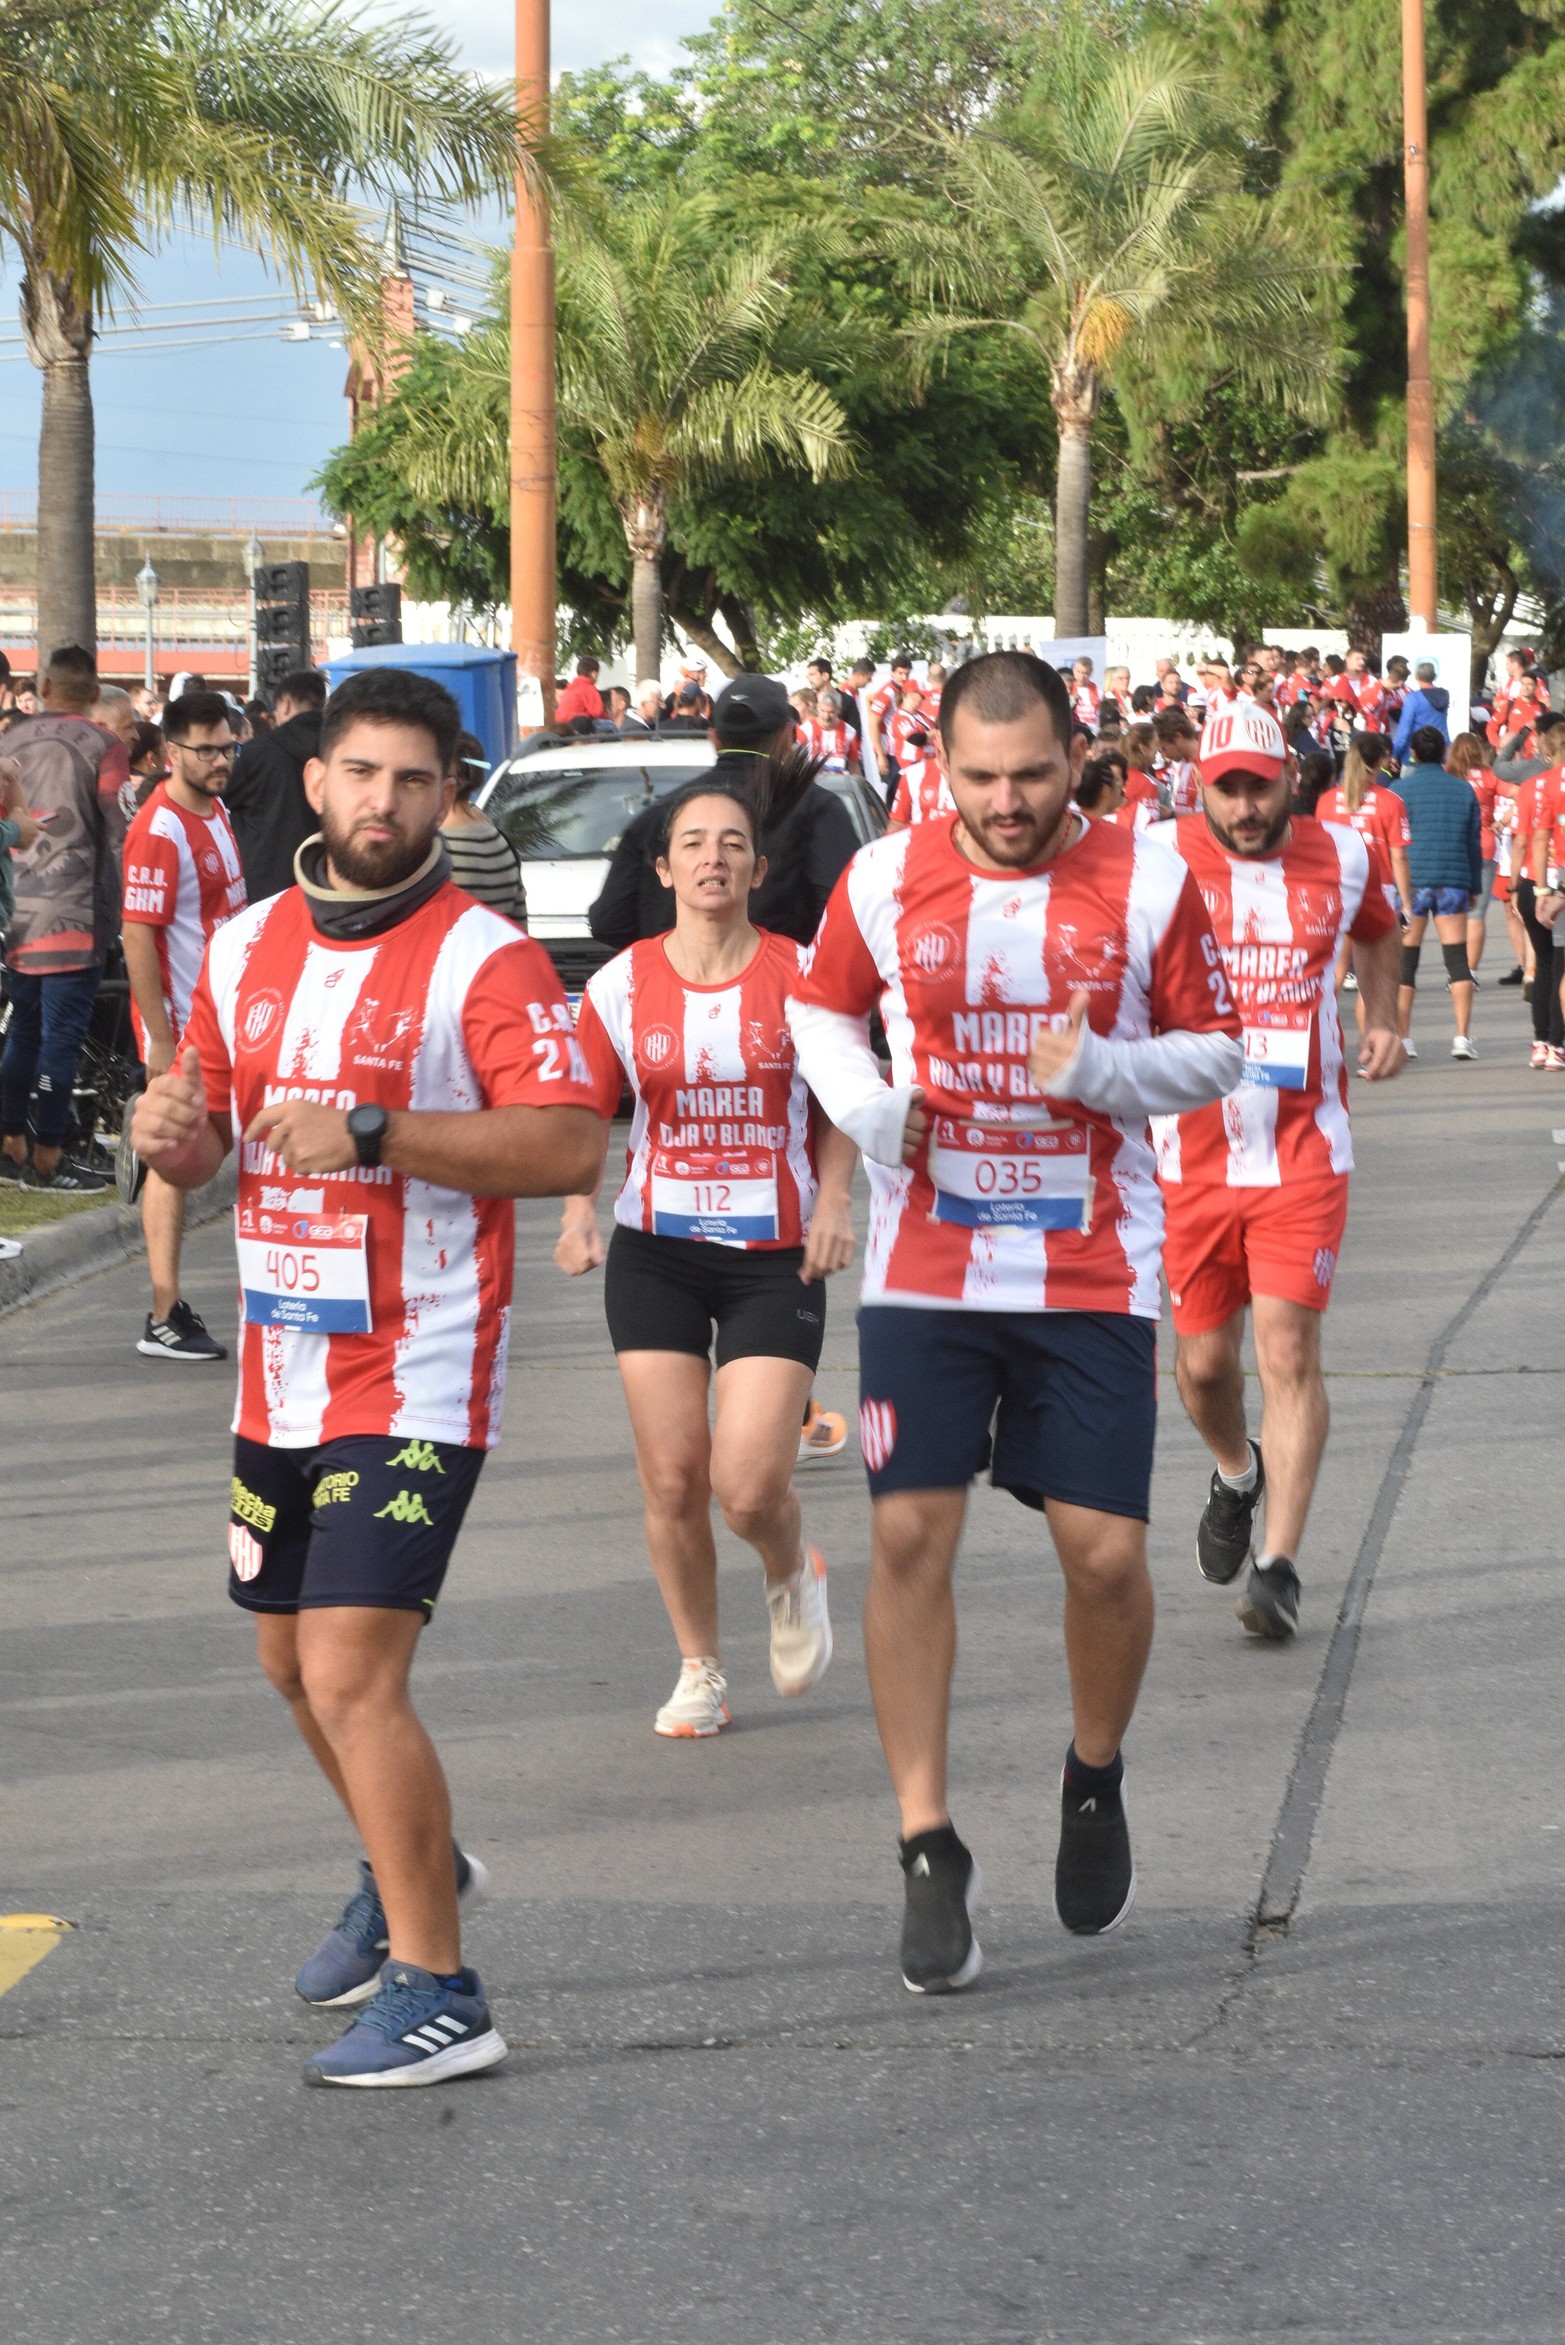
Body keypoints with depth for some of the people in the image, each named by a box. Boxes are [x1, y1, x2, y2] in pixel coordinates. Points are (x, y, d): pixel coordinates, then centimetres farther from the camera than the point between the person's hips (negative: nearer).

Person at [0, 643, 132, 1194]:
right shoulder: (103, 747, -7)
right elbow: (120, 834, -7)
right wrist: (114, 908, 5)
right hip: (75, 917, -5)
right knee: (61, 1033, -2)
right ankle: (47, 1158, -1)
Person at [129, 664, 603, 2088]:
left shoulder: (482, 959, -11)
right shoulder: (249, 945, 9)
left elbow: (570, 1146, -21)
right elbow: (208, 1136, 19)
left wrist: (369, 1133, -26)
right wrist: (173, 1134, -5)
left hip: (417, 1377, -8)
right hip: (280, 1369, 8)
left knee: (352, 1676, -15)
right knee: (294, 1660, 20)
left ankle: (437, 1995, -5)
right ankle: (414, 1868, 46)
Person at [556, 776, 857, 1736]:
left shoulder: (800, 974, -2)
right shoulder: (624, 983, 0)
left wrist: (833, 1202, -6)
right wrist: (579, 1210, -9)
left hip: (776, 1258, -2)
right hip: (656, 1252, 2)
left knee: (749, 1484, -12)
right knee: (672, 1479, 0)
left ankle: (794, 1578, 24)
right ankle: (700, 1672, 20)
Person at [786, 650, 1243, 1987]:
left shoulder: (1148, 882, -3)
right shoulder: (884, 881, 0)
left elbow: (1215, 1052, 4)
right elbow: (821, 1011, 15)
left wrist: (1104, 1069, -16)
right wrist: (869, 1111, -5)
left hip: (1095, 1274, -1)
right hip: (925, 1267, 1)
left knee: (1106, 1553, -3)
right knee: (911, 1538, -7)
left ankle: (1096, 1780, 27)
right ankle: (930, 1852, 3)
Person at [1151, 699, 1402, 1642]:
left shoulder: (1342, 856, 2)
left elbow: (1378, 929, 24)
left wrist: (1383, 1016, 10)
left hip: (1306, 1148, 0)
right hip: (1193, 1150, 1)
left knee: (1289, 1347, -11)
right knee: (1204, 1357, 9)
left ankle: (1280, 1566, -7)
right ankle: (1237, 1476, 43)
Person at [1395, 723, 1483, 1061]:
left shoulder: (1401, 789, -2)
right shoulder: (1463, 790, 7)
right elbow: (1473, 842, 12)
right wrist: (1475, 887, 19)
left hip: (1412, 880, -2)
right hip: (1453, 880, 2)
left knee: (1405, 961, 4)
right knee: (1457, 959, 2)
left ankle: (1402, 1038, 4)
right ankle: (1462, 1036, -6)